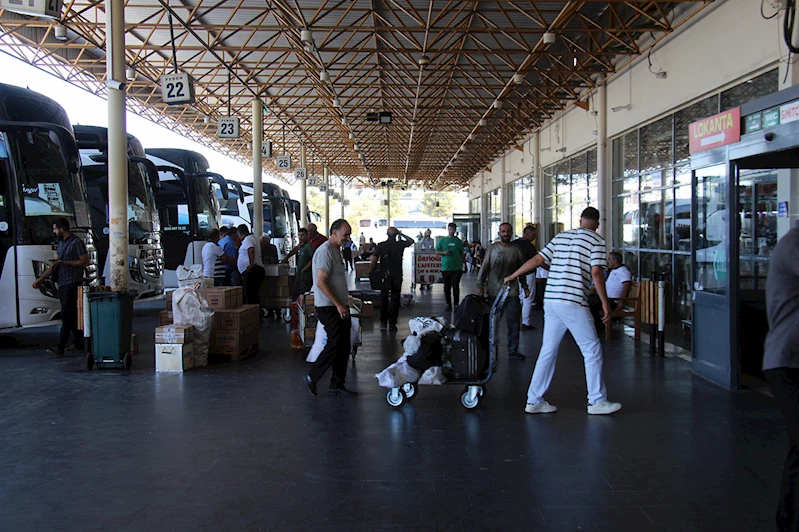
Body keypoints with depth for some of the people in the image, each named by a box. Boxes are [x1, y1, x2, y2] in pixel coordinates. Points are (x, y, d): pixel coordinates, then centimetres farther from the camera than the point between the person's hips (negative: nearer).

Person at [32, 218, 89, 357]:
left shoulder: (76, 243, -9)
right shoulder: (61, 243, 18)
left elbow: (85, 261, -13)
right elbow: (54, 264, 23)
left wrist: (64, 262, -16)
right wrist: (41, 279, 21)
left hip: (72, 283, -9)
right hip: (62, 283, 9)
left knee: (66, 315, -11)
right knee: (71, 315, 10)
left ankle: (60, 348, -14)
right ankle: (79, 344, 17)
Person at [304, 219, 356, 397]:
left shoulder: (336, 250, 16)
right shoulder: (325, 251, -15)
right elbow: (321, 283, -22)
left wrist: (344, 304, 18)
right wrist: (338, 305, -21)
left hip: (340, 306, 10)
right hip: (329, 307, -10)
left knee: (343, 347, 9)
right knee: (335, 344, -9)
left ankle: (337, 385, 16)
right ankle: (312, 377, 6)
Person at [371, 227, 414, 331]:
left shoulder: (381, 245, -5)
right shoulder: (400, 244, -6)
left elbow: (374, 260, -8)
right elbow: (411, 241, 14)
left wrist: (373, 272, 3)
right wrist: (401, 234, 13)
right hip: (397, 277, -1)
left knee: (384, 299, 12)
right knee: (395, 300, 5)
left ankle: (383, 323, 13)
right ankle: (392, 324, 6)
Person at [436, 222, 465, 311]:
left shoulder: (458, 241, 8)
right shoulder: (442, 240, 6)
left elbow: (461, 253, 15)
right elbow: (437, 251, 7)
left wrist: (462, 264, 12)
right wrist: (444, 252, -12)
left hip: (456, 268, -1)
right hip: (445, 268, 1)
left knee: (456, 287, -3)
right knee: (447, 287, 6)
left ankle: (456, 303, 3)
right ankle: (448, 303, 14)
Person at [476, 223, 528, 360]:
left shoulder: (516, 250, 8)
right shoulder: (492, 248, 3)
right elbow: (484, 268, 3)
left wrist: (525, 287, 13)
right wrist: (480, 285, -3)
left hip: (512, 292, 2)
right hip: (494, 292, -1)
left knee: (514, 322, 1)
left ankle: (513, 350, 9)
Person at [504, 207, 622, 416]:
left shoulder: (561, 237, 17)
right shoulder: (596, 240, -1)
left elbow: (537, 260, 16)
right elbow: (596, 273, -11)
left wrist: (512, 276, 28)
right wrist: (605, 303, -5)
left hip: (551, 301, 6)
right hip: (573, 304, -6)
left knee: (548, 351, 12)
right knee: (592, 350, 5)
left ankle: (534, 401, 14)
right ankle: (597, 401, 10)